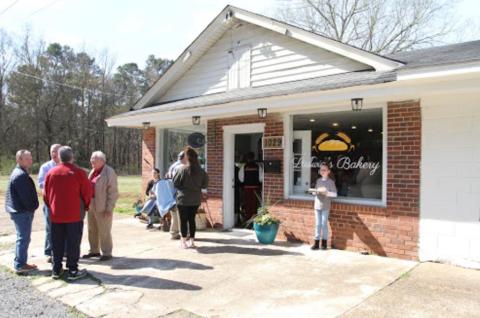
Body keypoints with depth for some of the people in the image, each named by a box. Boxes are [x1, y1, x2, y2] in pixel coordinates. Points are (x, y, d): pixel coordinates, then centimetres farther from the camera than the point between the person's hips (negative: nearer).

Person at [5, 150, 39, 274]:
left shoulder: (19, 172, 14)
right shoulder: (21, 175, -20)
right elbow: (25, 196, -22)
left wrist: (31, 208, 14)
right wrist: (31, 208, -9)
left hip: (20, 211, 11)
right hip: (22, 212, -11)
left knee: (23, 237, 17)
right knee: (23, 237, -2)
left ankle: (20, 262, 26)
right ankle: (20, 265, 5)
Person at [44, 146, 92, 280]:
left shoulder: (51, 173, 2)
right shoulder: (79, 172, -10)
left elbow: (45, 194, 8)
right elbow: (87, 193, -7)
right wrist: (85, 206, 11)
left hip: (56, 215, 4)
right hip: (74, 214, -4)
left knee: (57, 243, 13)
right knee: (73, 243, 3)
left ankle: (56, 270, 20)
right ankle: (73, 271, 6)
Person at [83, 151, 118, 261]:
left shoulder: (109, 172, -12)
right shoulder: (93, 171, 13)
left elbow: (113, 192, -14)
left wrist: (109, 208, -18)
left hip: (102, 207, -8)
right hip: (91, 206, 8)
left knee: (104, 231, 0)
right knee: (92, 230, 15)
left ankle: (107, 253, 11)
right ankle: (94, 251, 29)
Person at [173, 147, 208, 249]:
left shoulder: (183, 169, -15)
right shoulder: (201, 171, -4)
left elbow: (175, 183, -8)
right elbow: (204, 185, 4)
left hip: (183, 199, -3)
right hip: (196, 199, 4)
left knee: (183, 220, 6)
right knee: (192, 219, 14)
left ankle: (183, 242, 9)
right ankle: (192, 241, 20)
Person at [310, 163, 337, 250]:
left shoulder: (330, 181, -3)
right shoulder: (318, 180, 11)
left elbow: (335, 194, -7)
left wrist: (326, 192, -19)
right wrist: (315, 192, -5)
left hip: (325, 206, -4)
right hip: (317, 205, 4)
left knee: (324, 223, 0)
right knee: (318, 224, 6)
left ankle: (324, 242, 10)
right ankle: (316, 242, 10)